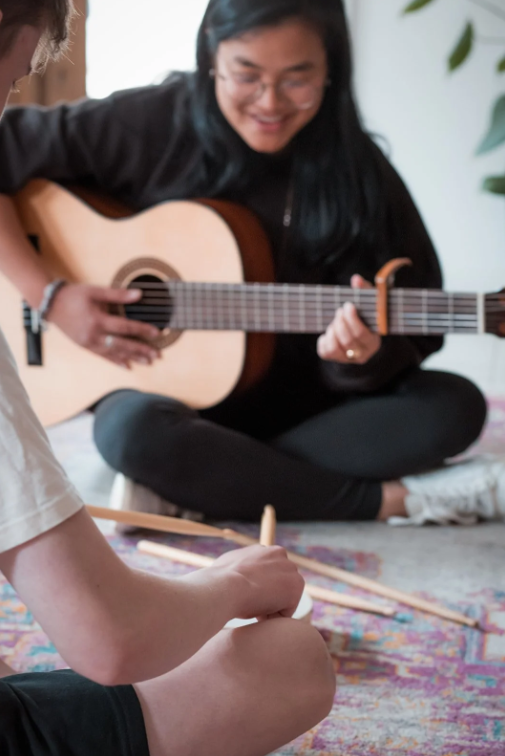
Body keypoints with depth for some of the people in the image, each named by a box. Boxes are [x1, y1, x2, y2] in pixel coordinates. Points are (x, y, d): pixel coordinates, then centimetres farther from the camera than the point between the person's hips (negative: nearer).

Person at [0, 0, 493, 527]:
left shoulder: (357, 173, -6)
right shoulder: (147, 126, -11)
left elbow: (413, 339, -5)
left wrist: (359, 358, -29)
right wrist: (50, 298, -18)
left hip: (299, 405, 3)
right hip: (175, 395, -2)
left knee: (454, 407, -21)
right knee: (135, 426, -37)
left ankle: (183, 483, -19)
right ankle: (378, 502, -19)